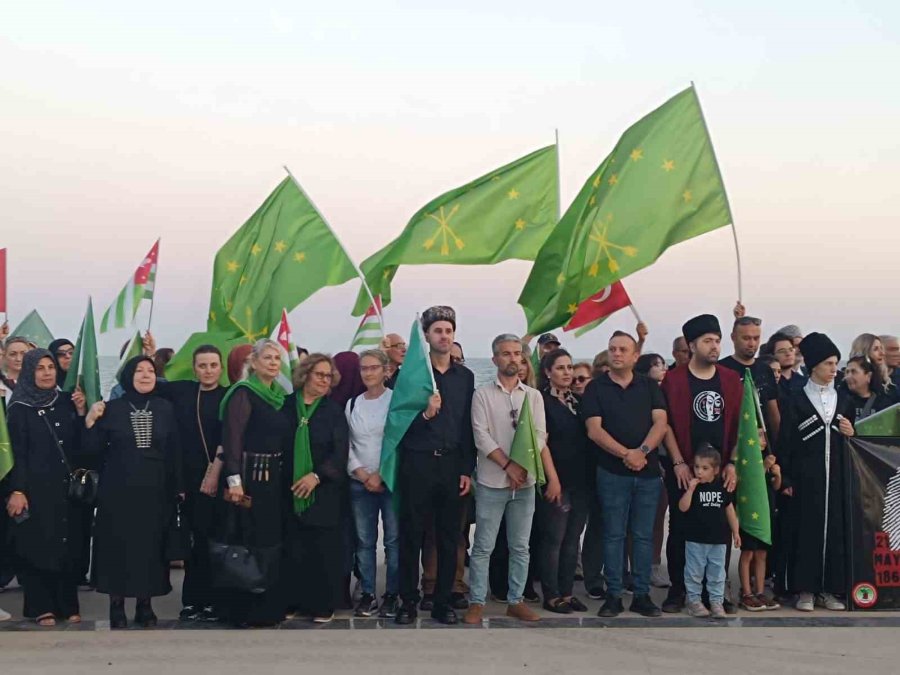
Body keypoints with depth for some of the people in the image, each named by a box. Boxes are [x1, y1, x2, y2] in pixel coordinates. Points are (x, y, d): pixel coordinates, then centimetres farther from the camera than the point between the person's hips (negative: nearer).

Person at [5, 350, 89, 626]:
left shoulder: (65, 402, 8)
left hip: (65, 485, 4)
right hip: (36, 487, -4)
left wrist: (81, 413, -6)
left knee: (69, 545, 5)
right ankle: (42, 608, 6)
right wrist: (17, 491, -13)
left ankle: (68, 606, 13)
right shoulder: (20, 408, -2)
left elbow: (80, 444, 7)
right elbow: (17, 453, -7)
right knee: (38, 546, -1)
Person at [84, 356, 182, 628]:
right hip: (118, 490, -1)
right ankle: (116, 605, 9)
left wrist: (178, 487, 2)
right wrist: (90, 423, -16)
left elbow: (174, 450, 5)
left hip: (154, 489, 1)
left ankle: (145, 604, 14)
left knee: (150, 545, 4)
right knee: (118, 545, 1)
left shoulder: (165, 409, 5)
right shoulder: (112, 408, 1)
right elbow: (95, 449, -1)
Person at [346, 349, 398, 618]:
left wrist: (381, 474, -10)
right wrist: (363, 475, -4)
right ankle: (368, 594, 11)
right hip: (360, 483, 3)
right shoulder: (351, 404, 11)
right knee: (364, 541, 5)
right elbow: (346, 445, 9)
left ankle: (391, 595, 5)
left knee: (393, 540, -2)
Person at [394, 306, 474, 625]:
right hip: (418, 463, -3)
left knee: (449, 537, 6)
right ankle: (408, 601, 10)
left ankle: (443, 601, 14)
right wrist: (424, 414, -21)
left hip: (452, 463, 3)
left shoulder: (465, 376, 9)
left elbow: (469, 426, 8)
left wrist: (467, 469, 4)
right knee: (411, 535, 1)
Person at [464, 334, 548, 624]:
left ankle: (515, 600, 18)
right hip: (491, 483, -3)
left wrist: (521, 468, -12)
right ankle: (477, 602, 9)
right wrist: (509, 466, -13)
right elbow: (481, 437, -8)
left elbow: (538, 437, 0)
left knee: (520, 547, 8)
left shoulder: (533, 396, 8)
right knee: (483, 547, 1)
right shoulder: (482, 395, 0)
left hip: (524, 482, 3)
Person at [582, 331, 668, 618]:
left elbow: (660, 423, 0)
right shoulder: (596, 388, 3)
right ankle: (613, 595, 7)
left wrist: (643, 450, -17)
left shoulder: (649, 386, 10)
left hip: (648, 471, 2)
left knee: (643, 535, 6)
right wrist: (625, 454, -17)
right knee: (614, 534, 1)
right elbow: (594, 430, -6)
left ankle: (642, 594, 12)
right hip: (612, 472, -2)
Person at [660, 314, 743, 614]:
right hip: (683, 469, -2)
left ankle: (719, 589, 16)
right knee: (680, 528, 3)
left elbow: (738, 424, 6)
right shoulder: (673, 379, -3)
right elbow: (666, 424, -4)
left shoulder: (731, 379, 6)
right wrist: (677, 463, -10)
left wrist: (732, 463, -1)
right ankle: (677, 589, 12)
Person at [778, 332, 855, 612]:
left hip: (837, 475, 4)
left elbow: (851, 439, 20)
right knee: (806, 530, -2)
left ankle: (829, 589, 11)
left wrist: (851, 434, -4)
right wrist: (786, 479, -7)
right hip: (806, 477, -4)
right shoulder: (797, 400, 0)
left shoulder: (843, 399, 12)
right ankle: (805, 589, 5)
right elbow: (786, 442, -3)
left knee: (836, 530, 2)